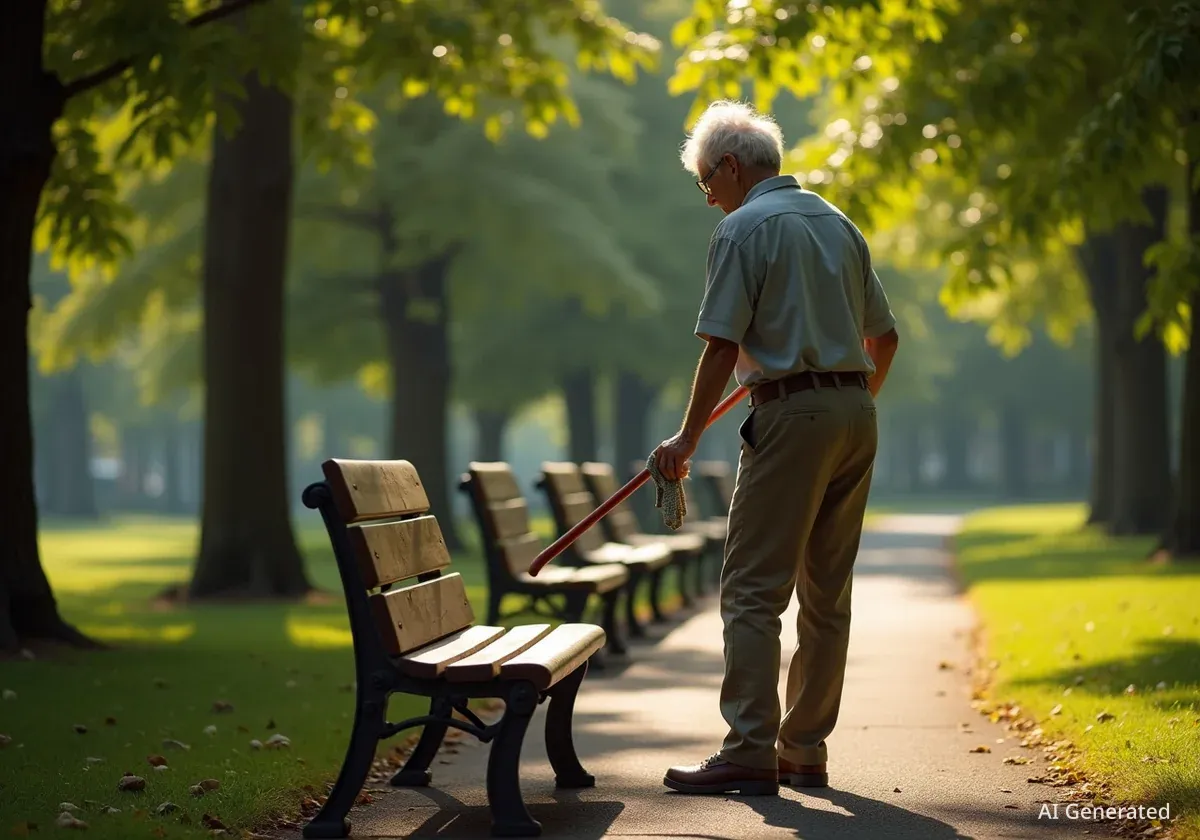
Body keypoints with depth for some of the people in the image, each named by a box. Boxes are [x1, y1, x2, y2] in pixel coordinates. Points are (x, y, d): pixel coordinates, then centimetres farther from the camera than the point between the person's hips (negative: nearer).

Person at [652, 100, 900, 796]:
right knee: (827, 594, 10)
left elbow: (723, 347, -11)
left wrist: (688, 437, -5)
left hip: (793, 415, -8)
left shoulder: (745, 229, -5)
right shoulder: (838, 222, 18)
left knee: (753, 589, -6)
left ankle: (751, 754, -11)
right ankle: (806, 751, 13)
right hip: (857, 415, 8)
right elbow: (884, 335, 20)